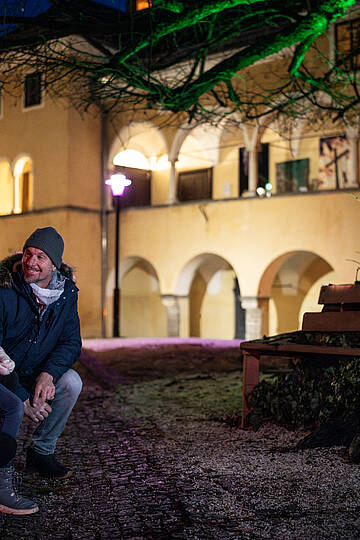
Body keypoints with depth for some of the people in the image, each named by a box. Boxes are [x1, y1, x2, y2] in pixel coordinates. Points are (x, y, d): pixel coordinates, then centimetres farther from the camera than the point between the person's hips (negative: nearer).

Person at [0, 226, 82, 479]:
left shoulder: (67, 291, -6)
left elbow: (72, 343, -5)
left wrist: (48, 374, -26)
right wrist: (23, 398, -24)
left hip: (37, 375, 4)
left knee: (71, 381, -23)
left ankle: (41, 452, -4)